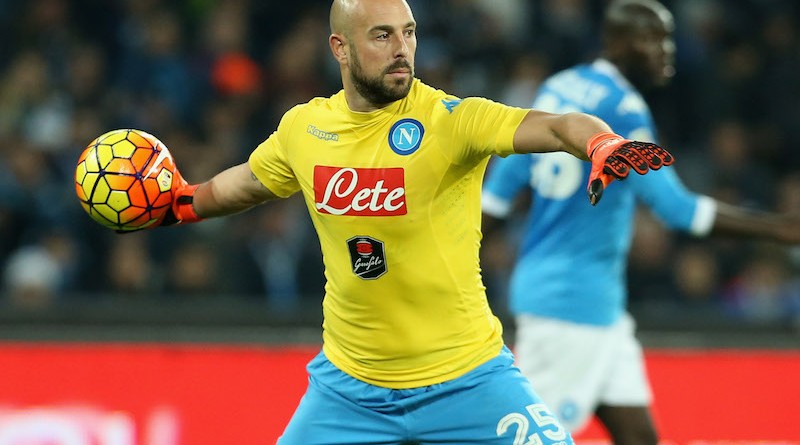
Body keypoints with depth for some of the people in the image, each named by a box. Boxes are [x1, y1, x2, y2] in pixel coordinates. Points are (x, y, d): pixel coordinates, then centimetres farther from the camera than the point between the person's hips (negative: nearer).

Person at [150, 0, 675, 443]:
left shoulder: (449, 119, -16)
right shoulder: (303, 128, -1)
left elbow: (556, 126, -32)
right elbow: (246, 183, 23)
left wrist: (603, 145, -50)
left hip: (465, 377, -3)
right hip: (349, 386, 4)